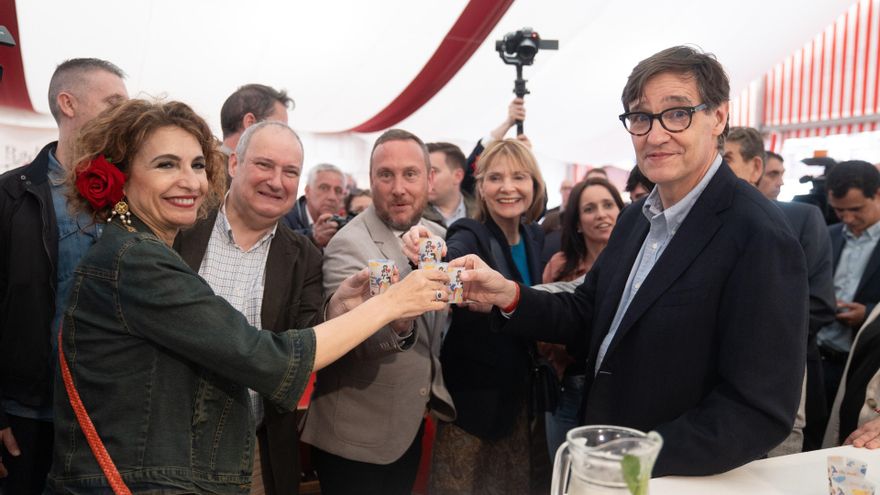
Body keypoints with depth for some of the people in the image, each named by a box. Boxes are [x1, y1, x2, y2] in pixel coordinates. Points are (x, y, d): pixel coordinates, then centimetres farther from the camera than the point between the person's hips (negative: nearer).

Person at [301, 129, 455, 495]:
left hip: (410, 424, 6)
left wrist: (433, 386, 6)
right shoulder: (349, 245, -19)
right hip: (356, 436, -6)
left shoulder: (438, 237, 1)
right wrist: (397, 320, -47)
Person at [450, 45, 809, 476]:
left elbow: (761, 412, -23)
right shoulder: (635, 218, 2)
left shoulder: (760, 238, -22)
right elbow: (588, 317, 6)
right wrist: (508, 296, -10)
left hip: (680, 477, -7)